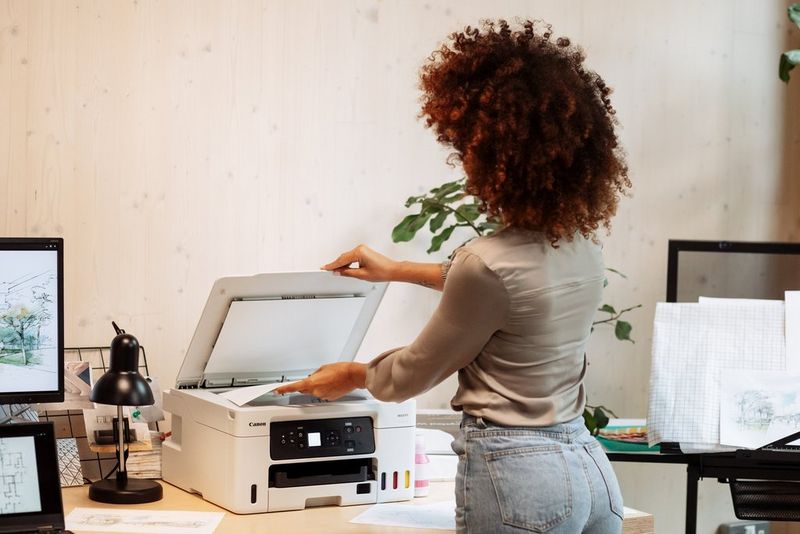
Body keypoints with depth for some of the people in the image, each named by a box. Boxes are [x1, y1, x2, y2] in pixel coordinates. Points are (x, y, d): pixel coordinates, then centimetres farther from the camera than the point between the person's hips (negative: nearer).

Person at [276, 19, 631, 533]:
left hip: (519, 477, -8)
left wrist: (353, 375, 16)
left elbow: (415, 372, -5)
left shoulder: (490, 261, -20)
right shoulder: (582, 246, 3)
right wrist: (398, 270, 32)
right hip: (590, 466, 8)